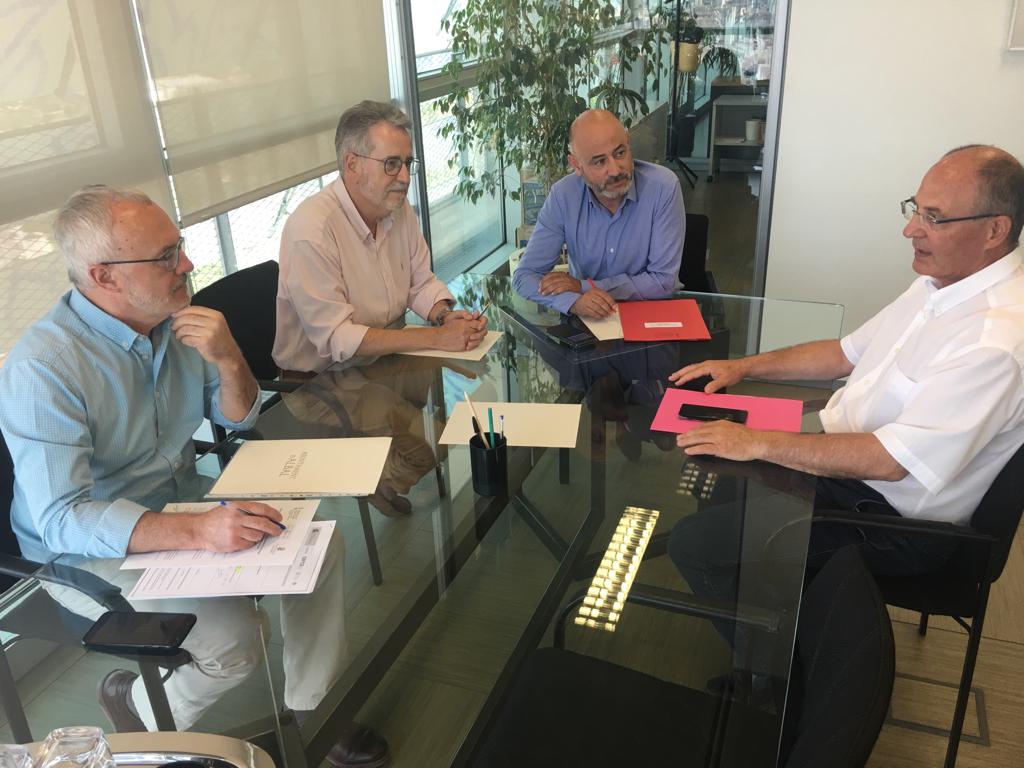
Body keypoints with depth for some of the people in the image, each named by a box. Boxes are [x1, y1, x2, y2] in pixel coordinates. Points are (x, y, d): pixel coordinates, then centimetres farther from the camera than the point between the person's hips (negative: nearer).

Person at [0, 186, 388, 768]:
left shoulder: (175, 318, -5)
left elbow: (239, 419, 5)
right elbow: (61, 519, -29)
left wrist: (228, 360, -18)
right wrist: (196, 532, -42)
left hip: (184, 509, 7)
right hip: (93, 553, -6)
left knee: (321, 545, -8)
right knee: (237, 635, -25)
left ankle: (313, 713, 11)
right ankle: (141, 707, 9)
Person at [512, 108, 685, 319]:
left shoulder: (663, 187, -16)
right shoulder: (563, 196, -10)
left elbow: (664, 281, -16)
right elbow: (525, 276, -10)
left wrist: (584, 287, -18)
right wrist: (573, 301, -28)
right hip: (586, 317, 2)